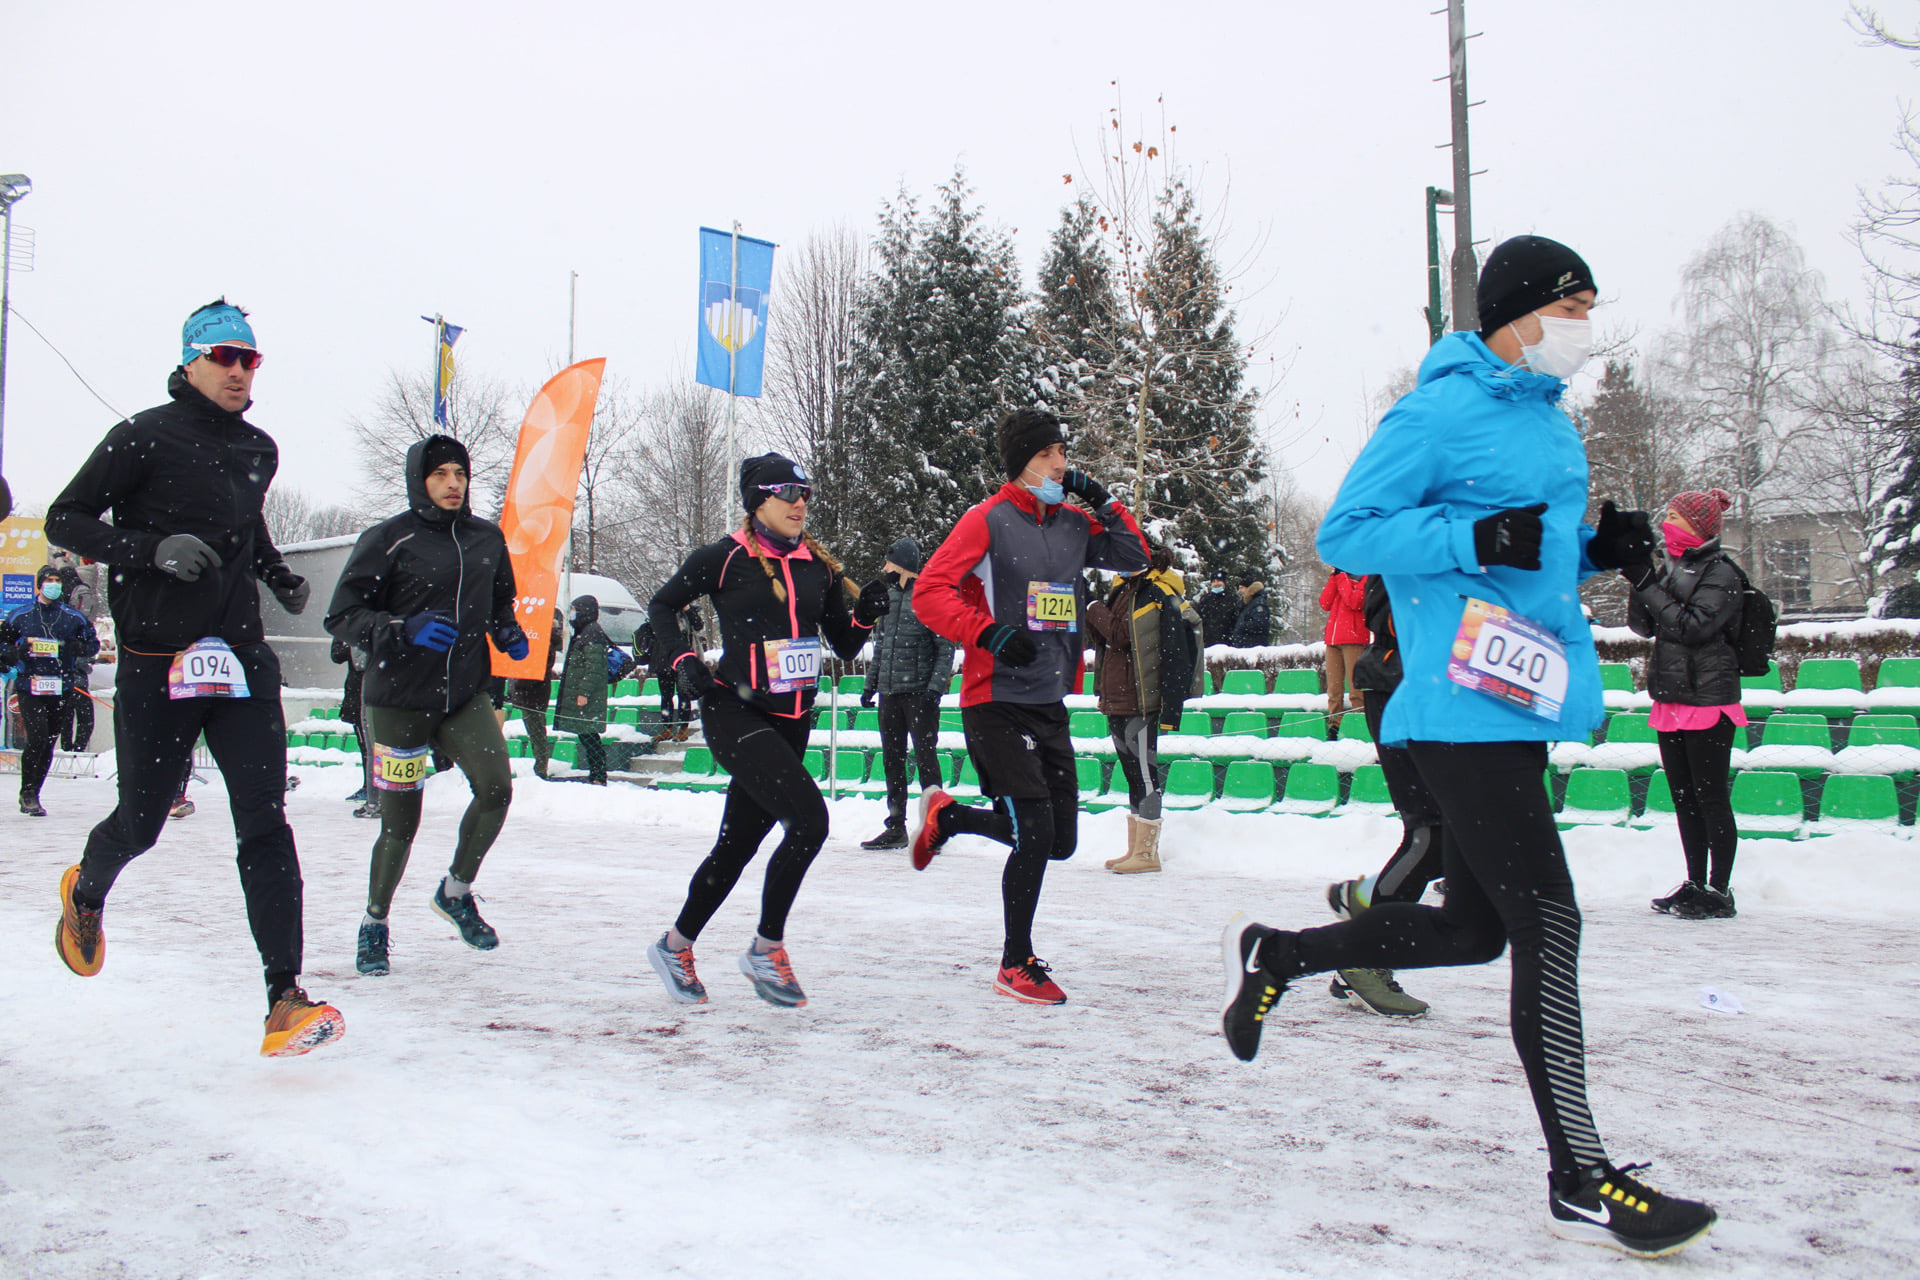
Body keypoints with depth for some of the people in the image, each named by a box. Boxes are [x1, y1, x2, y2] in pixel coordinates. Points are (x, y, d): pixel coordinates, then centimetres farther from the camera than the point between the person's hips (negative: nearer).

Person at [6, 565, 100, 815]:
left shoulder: (74, 618, 7)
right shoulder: (19, 616, 5)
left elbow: (93, 642, 16)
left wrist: (80, 649, -5)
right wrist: (17, 652, -8)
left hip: (61, 689, 2)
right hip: (29, 688, -2)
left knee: (49, 743, 6)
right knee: (37, 738, -15)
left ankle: (31, 796, 18)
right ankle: (28, 793, -1)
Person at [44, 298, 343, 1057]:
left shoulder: (260, 452, 12)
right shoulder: (145, 438, -5)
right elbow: (64, 521, -4)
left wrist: (277, 576, 13)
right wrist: (154, 549, -19)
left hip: (241, 660, 4)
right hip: (155, 664, -4)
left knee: (265, 827, -8)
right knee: (141, 822, 10)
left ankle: (284, 998, -11)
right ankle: (86, 892, 47)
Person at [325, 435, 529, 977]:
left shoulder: (487, 538, 9)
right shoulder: (389, 539, -7)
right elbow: (342, 617, -9)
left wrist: (507, 632, 4)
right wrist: (406, 628, -23)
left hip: (466, 693, 4)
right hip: (398, 699, -4)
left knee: (496, 787, -16)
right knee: (400, 822, 1)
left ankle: (456, 891, 12)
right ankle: (375, 923, 27)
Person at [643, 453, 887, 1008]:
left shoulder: (819, 566, 9)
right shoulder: (724, 558, -5)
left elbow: (845, 646, 13)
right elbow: (662, 606, 7)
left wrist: (866, 613, -6)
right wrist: (684, 662, -6)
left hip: (791, 723, 6)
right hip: (735, 715, -6)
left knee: (739, 842, 13)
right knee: (809, 819, -20)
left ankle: (675, 946, 32)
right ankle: (766, 949, -3)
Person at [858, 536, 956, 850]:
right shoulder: (887, 596, 14)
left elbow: (946, 648, -8)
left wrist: (936, 686, -17)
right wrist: (871, 683, 16)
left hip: (919, 691, -7)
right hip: (889, 692, 7)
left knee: (925, 758, -3)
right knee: (892, 760, 10)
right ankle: (896, 827, 18)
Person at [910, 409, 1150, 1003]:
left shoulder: (1074, 524, 10)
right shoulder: (988, 520, -7)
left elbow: (1135, 558, 14)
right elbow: (929, 592, -11)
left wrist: (1102, 502, 2)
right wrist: (989, 632, -22)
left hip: (1050, 705, 7)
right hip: (998, 702, -7)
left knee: (1060, 841, 9)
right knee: (1035, 833, -11)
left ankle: (947, 816, 32)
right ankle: (1016, 965, 9)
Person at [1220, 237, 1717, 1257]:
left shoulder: (1551, 420, 18)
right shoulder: (1439, 413, -10)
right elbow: (1345, 534, -12)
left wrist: (1599, 549, 6)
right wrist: (1477, 538, -22)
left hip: (1518, 707, 10)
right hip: (1463, 708, -10)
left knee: (1474, 926, 14)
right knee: (1549, 926, -7)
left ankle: (1274, 954, 31)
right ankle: (1579, 1182, 5)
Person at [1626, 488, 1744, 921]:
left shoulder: (1719, 572, -7)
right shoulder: (1674, 568, 14)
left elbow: (1694, 627, -19)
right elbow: (1643, 625, 9)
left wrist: (1649, 585, -17)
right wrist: (1639, 581, -5)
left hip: (1708, 700, -8)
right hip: (1671, 699, 8)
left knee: (1711, 797, -4)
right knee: (1684, 798, 11)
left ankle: (1719, 892, 1)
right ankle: (1695, 884, 19)